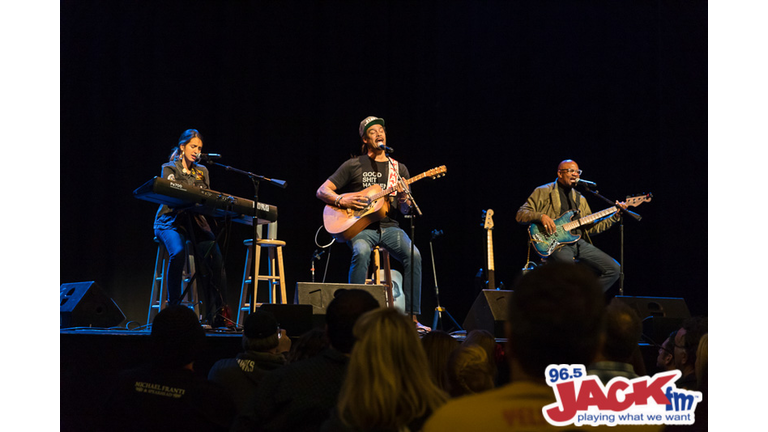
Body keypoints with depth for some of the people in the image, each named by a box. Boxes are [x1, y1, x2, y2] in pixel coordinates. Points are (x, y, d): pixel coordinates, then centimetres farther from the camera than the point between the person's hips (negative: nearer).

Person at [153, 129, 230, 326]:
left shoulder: (202, 171, 19)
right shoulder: (169, 168, 5)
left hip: (195, 220, 4)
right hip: (171, 220, -4)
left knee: (215, 256, -24)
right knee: (177, 253, -35)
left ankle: (217, 313, -23)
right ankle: (174, 306, -22)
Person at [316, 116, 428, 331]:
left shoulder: (398, 169, 15)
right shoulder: (353, 166, 7)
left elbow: (405, 210, 13)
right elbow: (322, 191, 5)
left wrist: (403, 198, -10)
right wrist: (341, 201, -13)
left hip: (389, 226, 3)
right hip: (360, 226, -2)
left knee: (413, 254, -26)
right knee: (361, 252, -37)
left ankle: (412, 316, -21)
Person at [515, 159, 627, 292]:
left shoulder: (580, 199, 25)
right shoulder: (543, 192, 6)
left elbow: (590, 227, 21)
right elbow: (520, 214, -1)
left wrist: (614, 217, 12)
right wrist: (541, 216, -19)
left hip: (578, 242, 7)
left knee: (614, 269, -5)